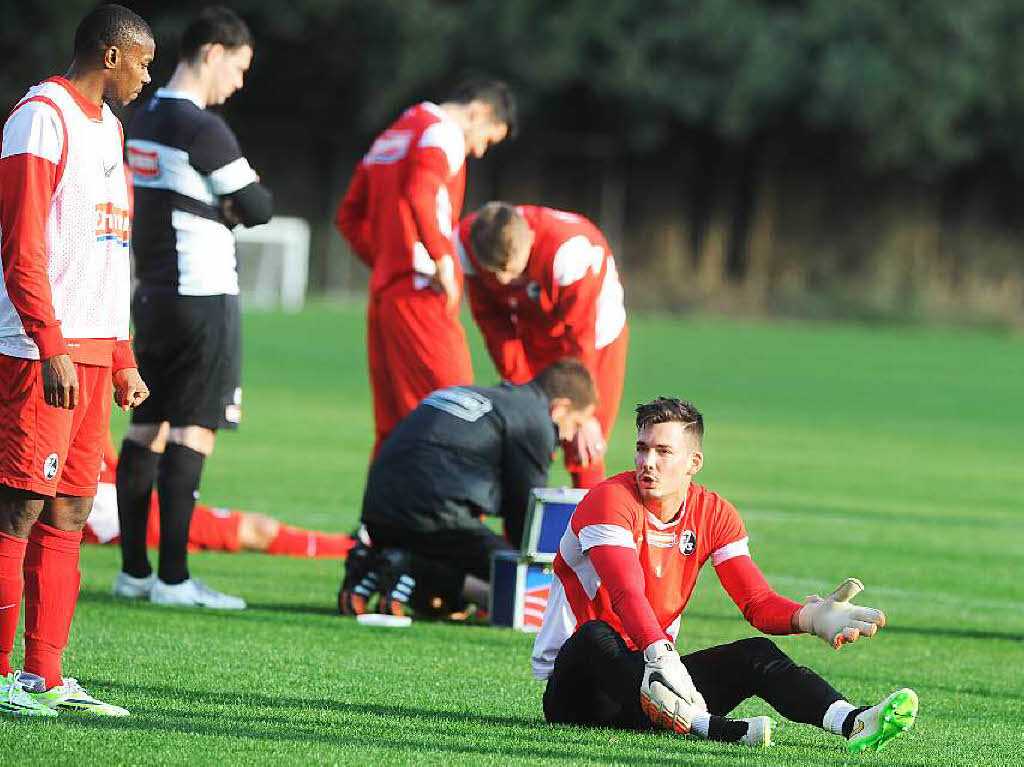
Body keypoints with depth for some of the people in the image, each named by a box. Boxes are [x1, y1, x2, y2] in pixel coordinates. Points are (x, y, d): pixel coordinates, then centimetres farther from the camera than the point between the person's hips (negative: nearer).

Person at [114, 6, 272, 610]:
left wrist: (218, 209, 1)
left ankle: (134, 570, 13)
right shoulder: (202, 129, -16)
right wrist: (243, 201, 9)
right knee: (192, 434, -7)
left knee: (147, 429, 10)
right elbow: (257, 209, -12)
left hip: (153, 295, 9)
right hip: (203, 298, -9)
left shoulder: (144, 122, 12)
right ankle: (173, 577, -9)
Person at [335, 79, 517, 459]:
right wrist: (443, 260, -19)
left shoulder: (389, 138, 22)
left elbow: (350, 217, 24)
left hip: (384, 293, 9)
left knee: (393, 424, 10)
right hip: (423, 296, -9)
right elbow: (420, 194, -25)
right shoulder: (443, 132, -6)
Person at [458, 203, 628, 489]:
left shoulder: (568, 249, -38)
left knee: (582, 453, -10)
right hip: (532, 334, 4)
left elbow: (581, 337, -31)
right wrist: (520, 387, -13)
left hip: (596, 331, -4)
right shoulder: (467, 243, -24)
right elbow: (491, 319, -9)